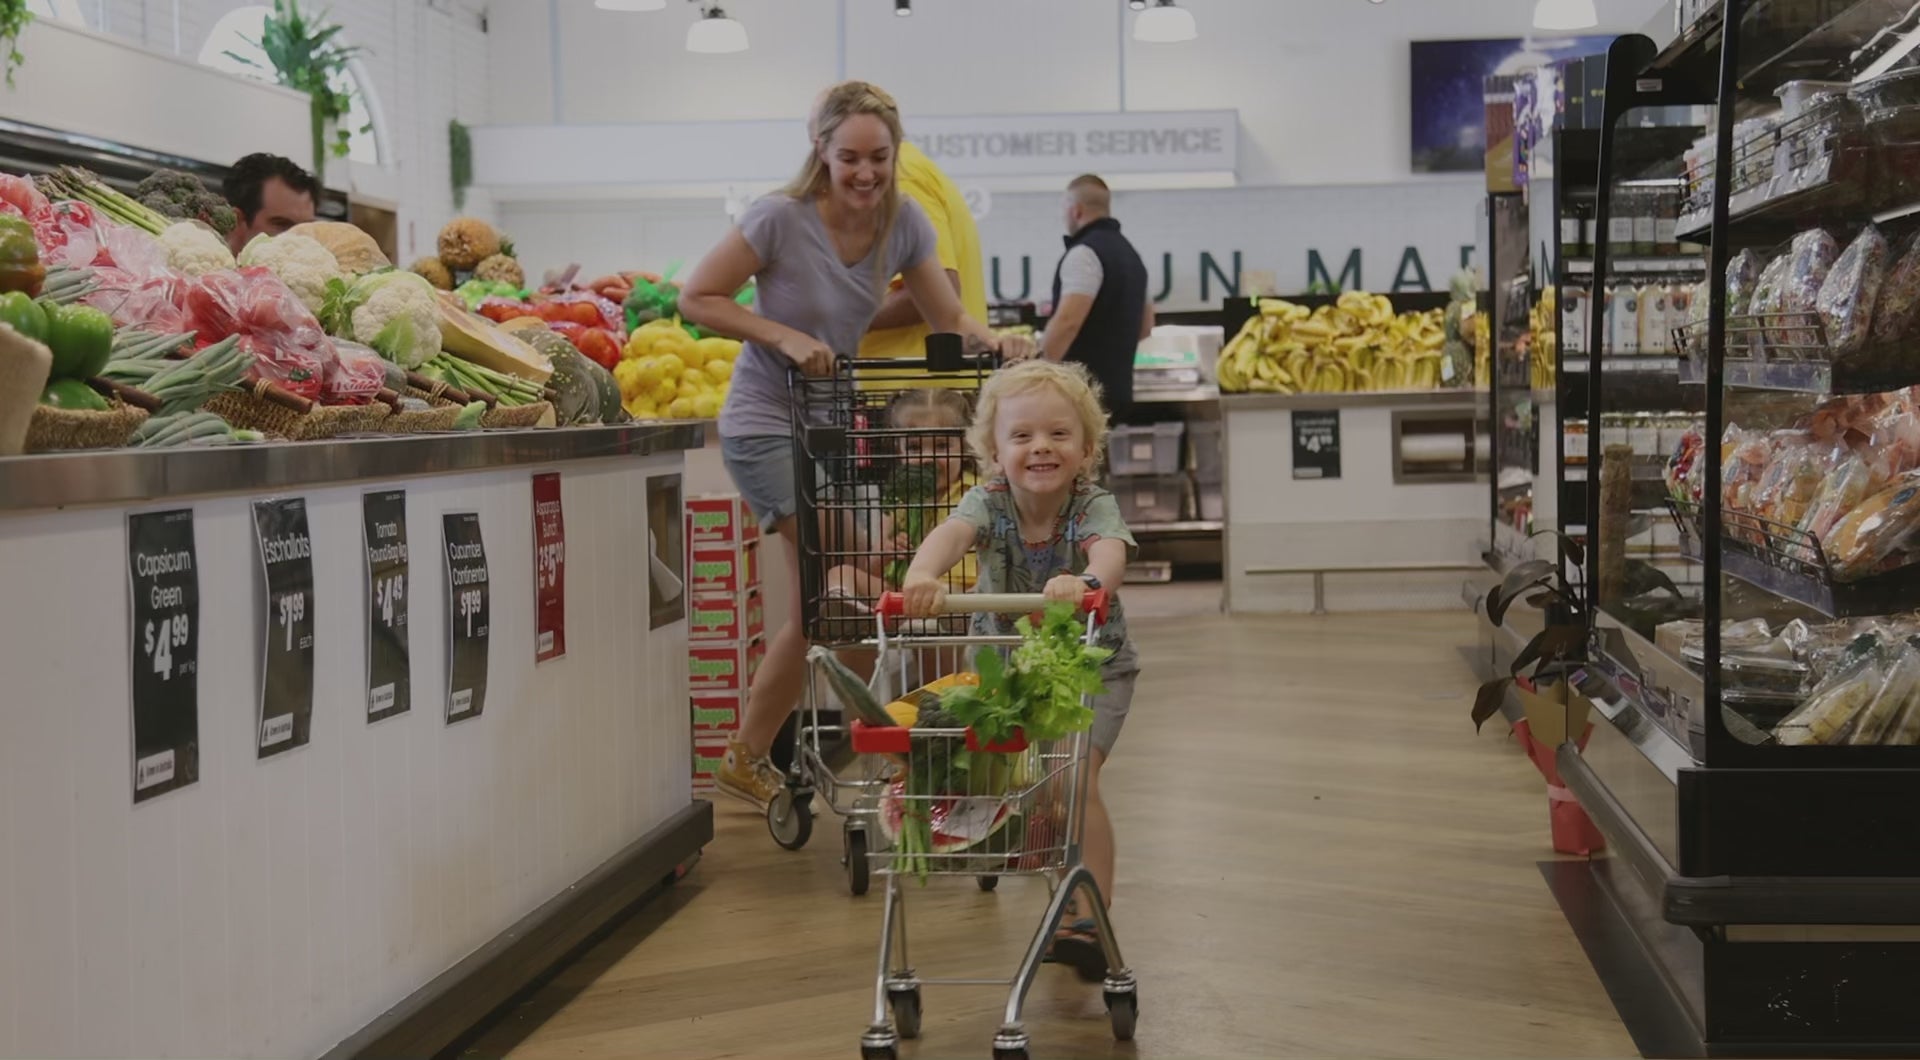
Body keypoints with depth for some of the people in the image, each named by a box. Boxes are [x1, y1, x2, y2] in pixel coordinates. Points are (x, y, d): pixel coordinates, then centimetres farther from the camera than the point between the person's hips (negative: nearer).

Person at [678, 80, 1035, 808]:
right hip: (767, 427, -7)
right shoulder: (781, 220, -17)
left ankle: (748, 760, 23)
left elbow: (948, 318, 3)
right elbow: (697, 298, -12)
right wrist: (785, 337, -24)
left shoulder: (902, 223, -2)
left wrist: (993, 341, -18)